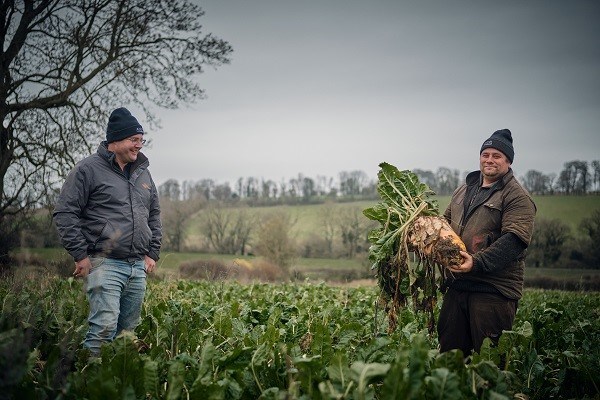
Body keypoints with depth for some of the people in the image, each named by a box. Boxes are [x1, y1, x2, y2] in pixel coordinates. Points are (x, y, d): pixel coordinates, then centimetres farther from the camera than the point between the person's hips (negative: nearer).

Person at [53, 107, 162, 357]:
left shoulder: (143, 173, 16)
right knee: (105, 327, -15)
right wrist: (80, 255, -10)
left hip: (138, 266, 7)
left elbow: (154, 215, 24)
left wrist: (153, 253, 15)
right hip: (104, 264, -7)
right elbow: (64, 213, -7)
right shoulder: (88, 169, -5)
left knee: (130, 330, 11)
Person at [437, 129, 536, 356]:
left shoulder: (517, 198, -6)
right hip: (457, 285, 7)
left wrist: (477, 262, -27)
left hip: (494, 289, -7)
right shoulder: (464, 190, 18)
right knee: (449, 349, 13)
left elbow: (514, 240, -17)